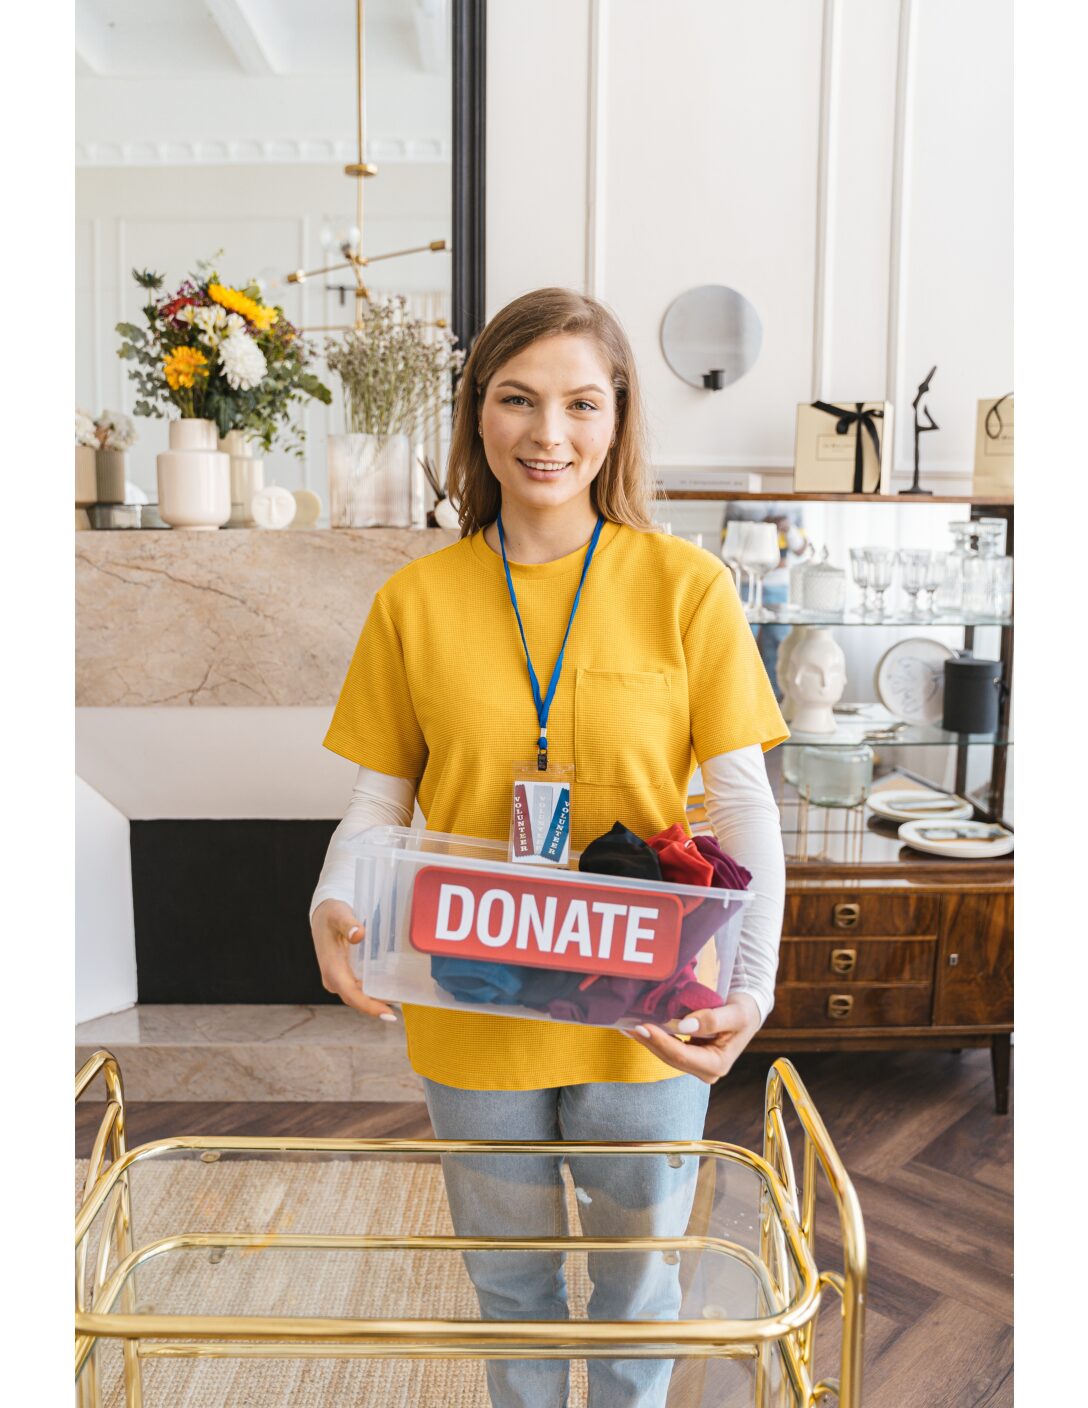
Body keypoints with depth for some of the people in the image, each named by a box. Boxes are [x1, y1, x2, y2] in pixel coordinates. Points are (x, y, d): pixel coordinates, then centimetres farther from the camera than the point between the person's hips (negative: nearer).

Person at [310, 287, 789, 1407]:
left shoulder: (684, 585, -9)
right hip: (472, 1012, 1)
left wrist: (752, 986, -20)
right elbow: (378, 801, 0)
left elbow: (743, 805, -8)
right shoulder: (415, 600, -4)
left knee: (638, 1278, 22)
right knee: (510, 1279, 23)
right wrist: (334, 907, -20)